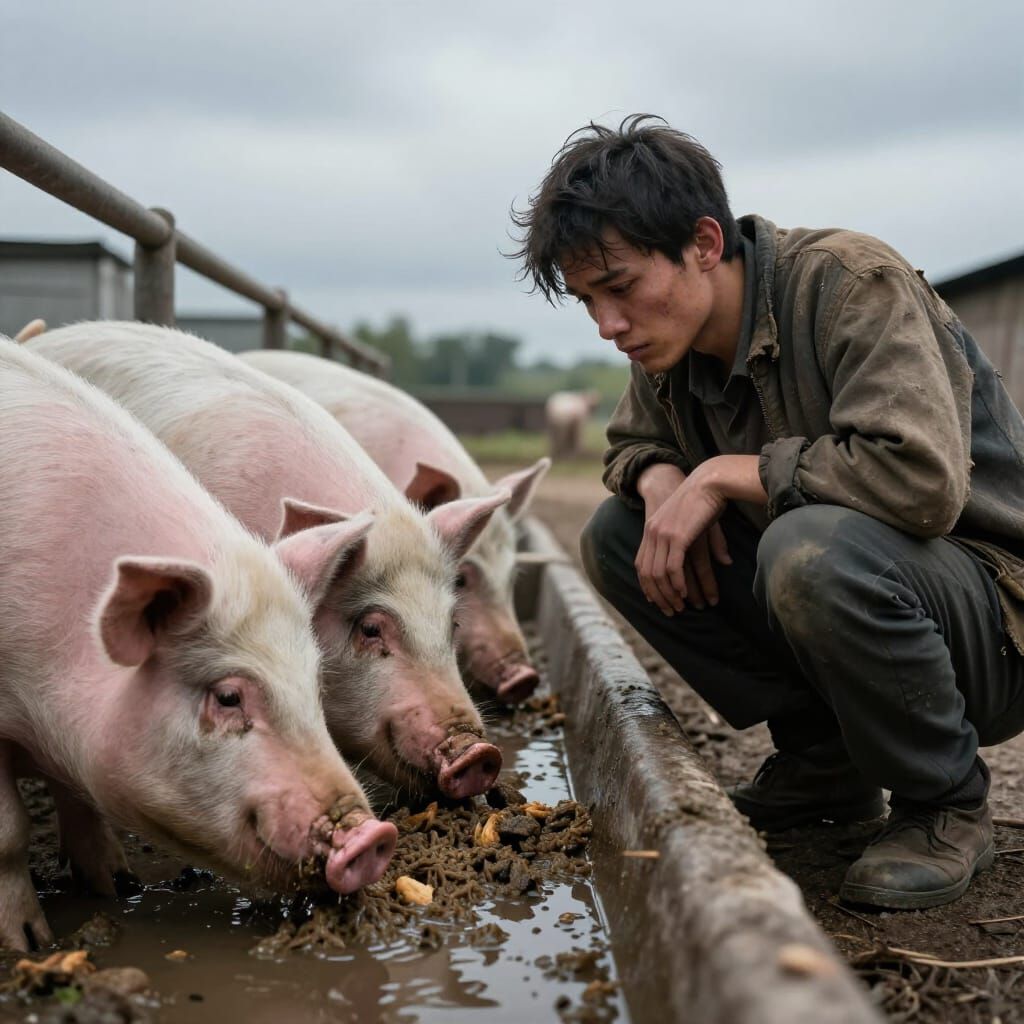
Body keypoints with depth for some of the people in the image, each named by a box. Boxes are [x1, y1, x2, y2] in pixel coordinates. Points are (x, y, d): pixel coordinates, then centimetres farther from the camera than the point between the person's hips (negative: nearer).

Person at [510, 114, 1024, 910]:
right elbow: (631, 444, 19)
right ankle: (825, 762, 4)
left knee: (814, 549, -38)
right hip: (829, 588, 7)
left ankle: (945, 805, -9)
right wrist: (661, 480, -7)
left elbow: (922, 477, -34)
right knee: (616, 536, -4)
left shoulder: (848, 281, -22)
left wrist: (725, 475, -24)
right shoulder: (671, 343, 0)